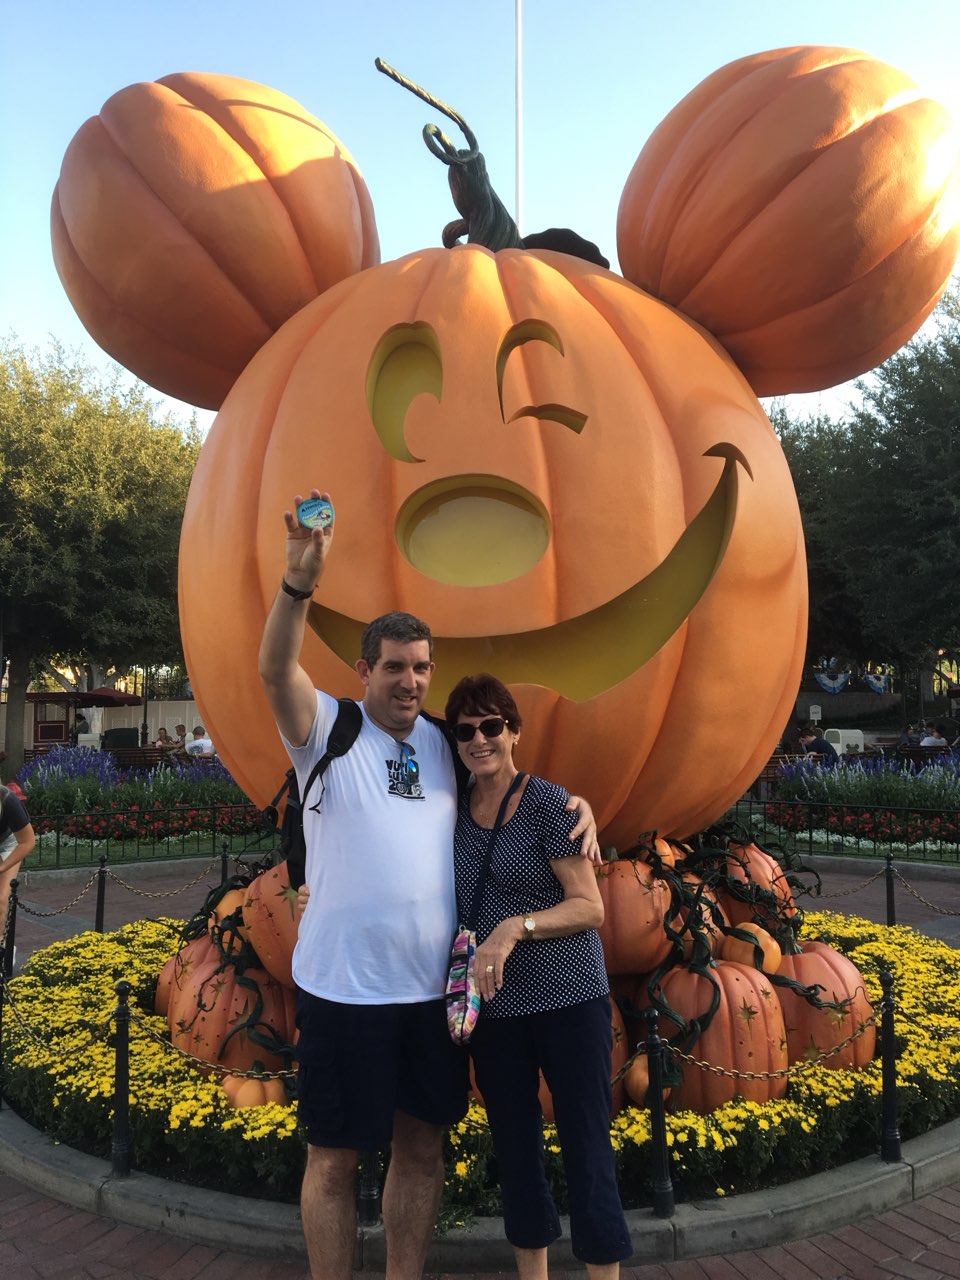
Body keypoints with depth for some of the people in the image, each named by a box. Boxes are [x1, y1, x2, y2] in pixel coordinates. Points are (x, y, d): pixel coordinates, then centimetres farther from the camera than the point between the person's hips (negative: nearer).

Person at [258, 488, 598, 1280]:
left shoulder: (445, 745, 6)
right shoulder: (329, 729, -7)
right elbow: (275, 669, -25)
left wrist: (574, 804, -3)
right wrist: (301, 578, -41)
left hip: (434, 987, 5)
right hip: (344, 987, -4)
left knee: (422, 1147, 18)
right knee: (334, 1156, 10)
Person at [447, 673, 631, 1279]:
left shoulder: (548, 802, -12)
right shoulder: (453, 810, 3)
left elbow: (590, 908, -11)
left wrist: (516, 926, -26)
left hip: (568, 999, -5)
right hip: (492, 1004, 5)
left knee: (587, 1148, 3)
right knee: (515, 1148, 17)